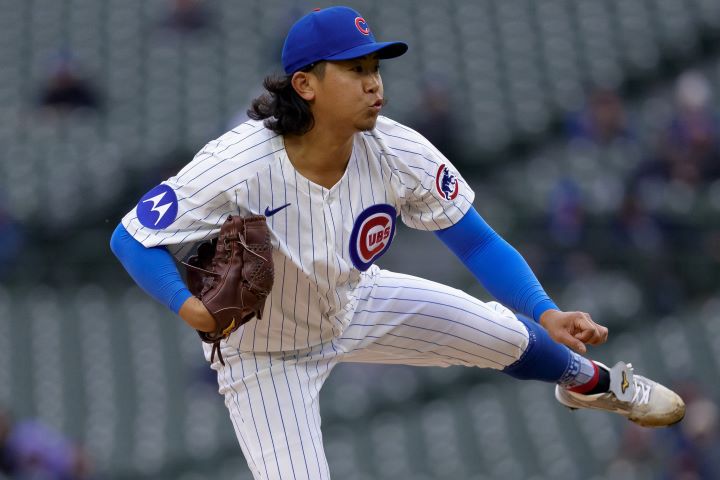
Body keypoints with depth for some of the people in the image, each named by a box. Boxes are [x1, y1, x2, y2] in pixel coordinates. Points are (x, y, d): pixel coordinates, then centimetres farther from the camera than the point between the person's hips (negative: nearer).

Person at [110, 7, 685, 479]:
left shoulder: (401, 155, -25)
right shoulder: (239, 167, -38)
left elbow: (478, 242, -15)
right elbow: (131, 239, -31)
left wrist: (546, 314, -30)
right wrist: (187, 305, -48)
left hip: (355, 306, 4)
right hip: (267, 353, -4)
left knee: (505, 335, 8)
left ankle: (589, 380, 45)